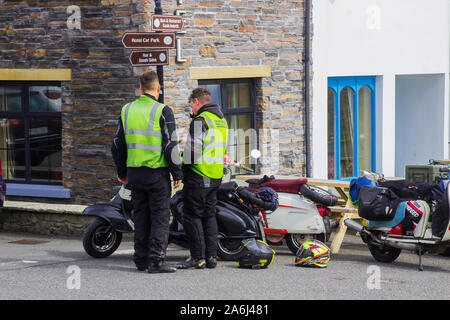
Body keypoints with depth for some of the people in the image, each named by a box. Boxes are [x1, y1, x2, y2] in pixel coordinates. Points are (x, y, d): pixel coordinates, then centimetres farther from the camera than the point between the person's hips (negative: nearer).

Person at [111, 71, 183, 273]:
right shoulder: (162, 111, -9)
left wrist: (122, 172, 22)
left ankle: (141, 260, 17)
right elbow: (170, 146, -12)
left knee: (141, 217, 13)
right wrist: (178, 174, -4)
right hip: (157, 173, -5)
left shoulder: (127, 110, 7)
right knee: (160, 217, 0)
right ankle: (156, 261, -6)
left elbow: (117, 145, 12)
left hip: (134, 173, 5)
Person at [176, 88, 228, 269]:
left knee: (193, 215, -4)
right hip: (216, 176, 9)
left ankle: (198, 257, -6)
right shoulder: (222, 120, 16)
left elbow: (193, 147, -17)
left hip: (199, 176, -9)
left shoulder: (200, 120, -12)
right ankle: (211, 256, 10)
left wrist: (184, 167, -8)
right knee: (209, 215, 12)